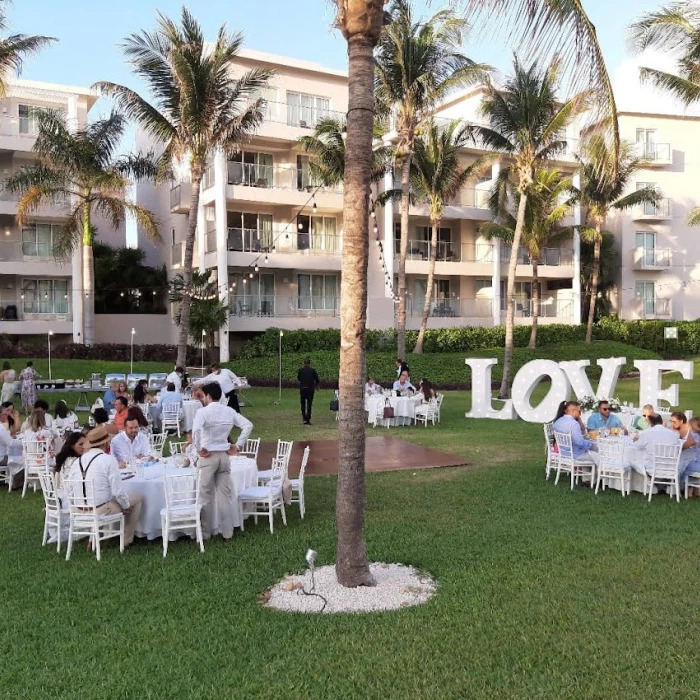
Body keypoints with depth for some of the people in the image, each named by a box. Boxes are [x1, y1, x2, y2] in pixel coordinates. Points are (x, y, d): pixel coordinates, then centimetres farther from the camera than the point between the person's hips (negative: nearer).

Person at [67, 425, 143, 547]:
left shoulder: (77, 461, 3)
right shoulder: (109, 460, -13)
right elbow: (118, 491, -15)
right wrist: (126, 506, 4)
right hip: (100, 511, -6)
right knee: (137, 498, 13)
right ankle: (126, 539, 20)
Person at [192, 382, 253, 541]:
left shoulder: (203, 411, -11)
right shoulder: (229, 411, 5)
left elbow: (196, 430, -28)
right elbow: (248, 425, 3)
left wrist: (199, 449, -15)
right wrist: (237, 445, 5)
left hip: (208, 456, -4)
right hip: (224, 456, 5)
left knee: (206, 496, 6)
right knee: (225, 495, 10)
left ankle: (205, 533, 13)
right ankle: (227, 532, 14)